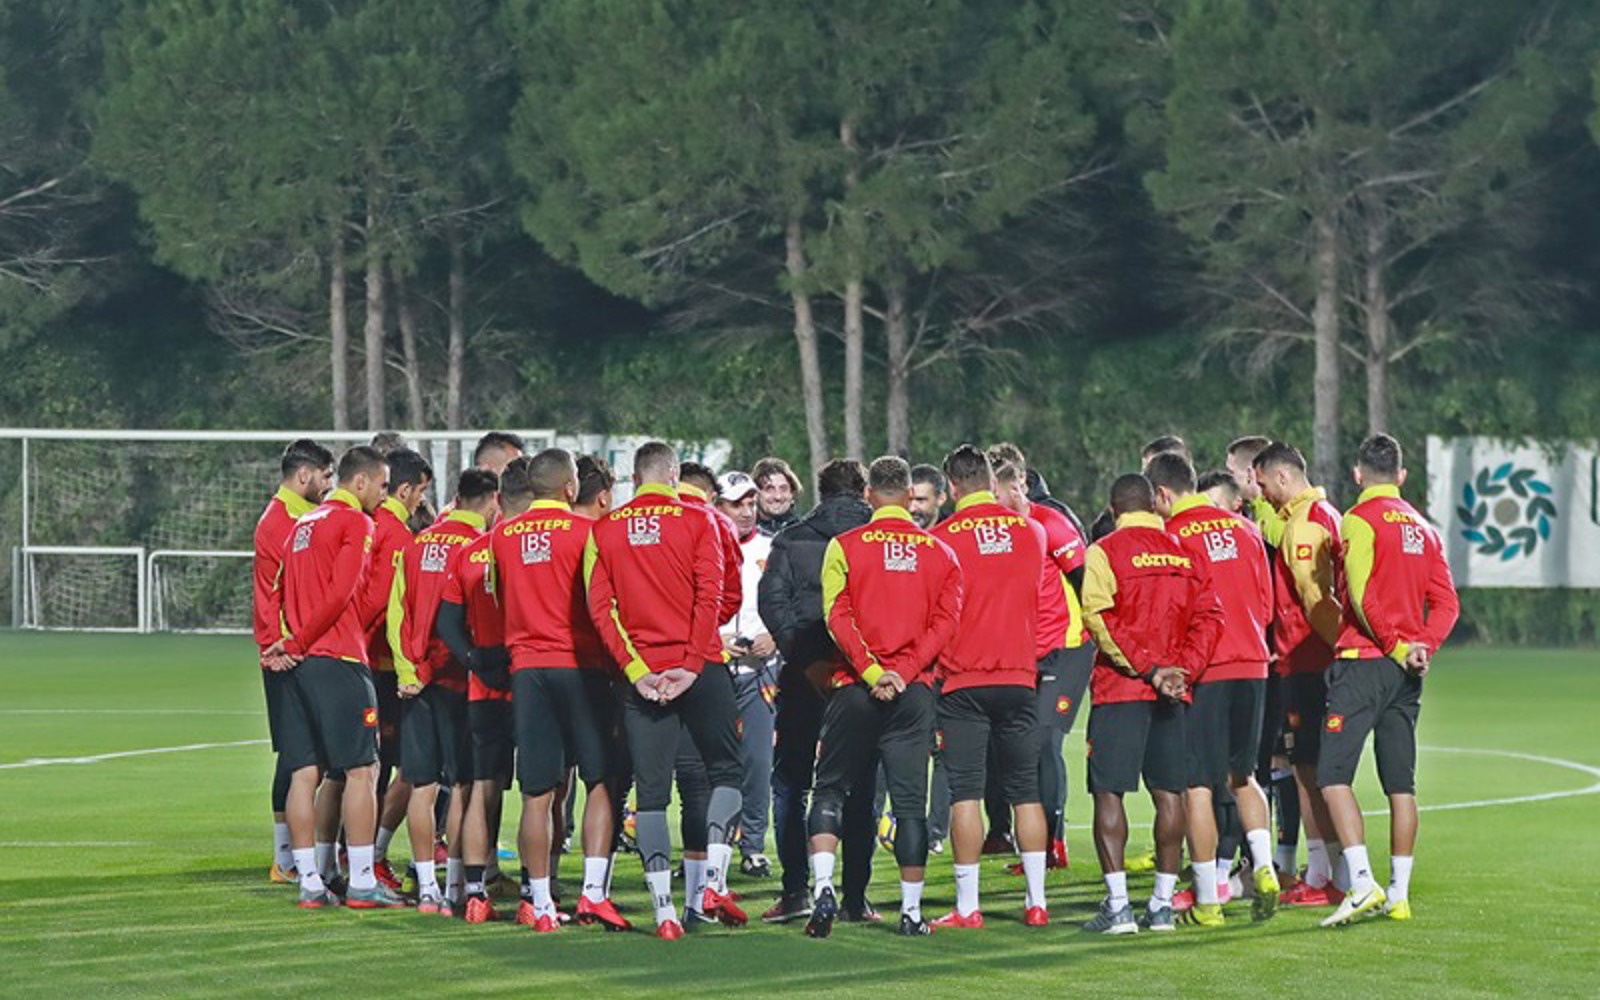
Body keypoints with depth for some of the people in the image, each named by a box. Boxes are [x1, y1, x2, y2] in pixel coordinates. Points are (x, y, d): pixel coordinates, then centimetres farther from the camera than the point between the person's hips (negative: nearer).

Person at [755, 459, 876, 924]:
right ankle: (855, 897, 5)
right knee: (861, 789, 9)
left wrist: (804, 656, -12)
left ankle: (795, 891, 0)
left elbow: (772, 601, -7)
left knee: (790, 784, 9)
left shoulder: (791, 541, 6)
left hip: (806, 677, -1)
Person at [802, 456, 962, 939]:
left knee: (831, 789, 9)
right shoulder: (939, 551, 6)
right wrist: (903, 672, -9)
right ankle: (911, 911, 4)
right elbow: (945, 622, -3)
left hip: (854, 689, -1)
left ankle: (823, 885, -8)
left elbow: (838, 617, -10)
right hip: (914, 692, 1)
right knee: (910, 799, 4)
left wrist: (872, 673, -13)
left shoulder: (845, 546, 0)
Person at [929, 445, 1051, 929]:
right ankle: (1037, 902, 9)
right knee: (1025, 791, 9)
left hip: (962, 679, -3)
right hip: (1020, 676, 3)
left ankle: (968, 906, -3)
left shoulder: (942, 539, -7)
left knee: (965, 793, -1)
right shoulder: (1032, 532, 5)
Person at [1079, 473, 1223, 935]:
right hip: (1172, 695, 4)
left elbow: (1101, 619, -14)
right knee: (1169, 794, 8)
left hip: (1119, 689, -4)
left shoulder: (1105, 552, -3)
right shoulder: (1183, 551, 10)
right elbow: (1209, 616, 4)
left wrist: (1149, 669, -14)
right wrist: (1183, 668, -3)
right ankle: (1163, 903, 8)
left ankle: (1117, 904, -9)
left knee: (1109, 793, -2)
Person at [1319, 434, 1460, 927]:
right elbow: (1447, 603, 9)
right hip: (1406, 671, 7)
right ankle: (1399, 895, 12)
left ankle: (1363, 882, -21)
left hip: (1364, 660, -7)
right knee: (1401, 784, 10)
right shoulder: (1423, 529, 14)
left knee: (1333, 774, -8)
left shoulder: (1361, 520, -7)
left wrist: (1395, 647, -9)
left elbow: (1363, 597, -17)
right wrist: (1421, 647, -1)